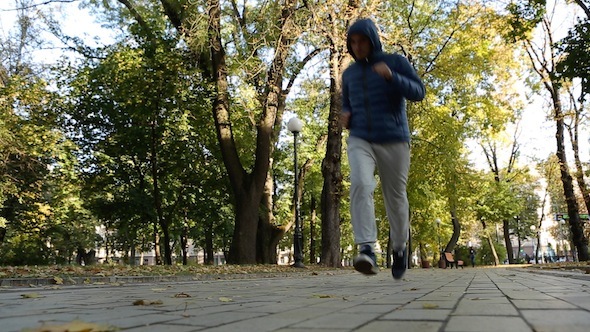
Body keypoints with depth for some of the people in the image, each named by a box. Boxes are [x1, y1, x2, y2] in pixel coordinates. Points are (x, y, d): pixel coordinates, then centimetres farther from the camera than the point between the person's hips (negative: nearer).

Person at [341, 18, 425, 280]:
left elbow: (419, 92, -2)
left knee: (395, 196, 5)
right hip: (359, 140, 2)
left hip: (394, 140, -1)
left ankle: (400, 248, 27)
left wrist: (392, 77, -19)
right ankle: (367, 250, -31)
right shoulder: (349, 73, 15)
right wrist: (345, 116, 1)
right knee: (360, 185, -25)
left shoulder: (396, 62, 5)